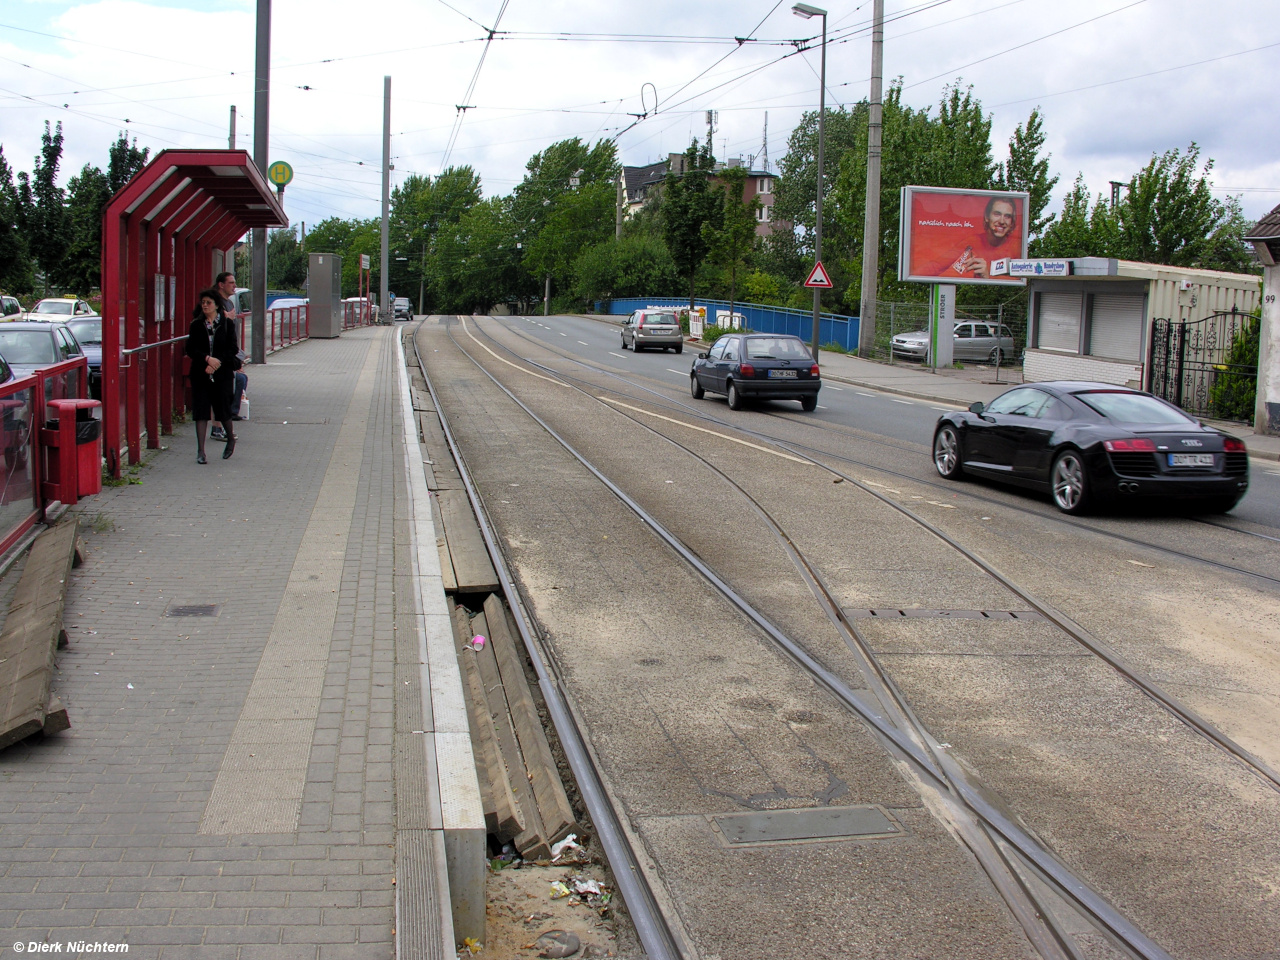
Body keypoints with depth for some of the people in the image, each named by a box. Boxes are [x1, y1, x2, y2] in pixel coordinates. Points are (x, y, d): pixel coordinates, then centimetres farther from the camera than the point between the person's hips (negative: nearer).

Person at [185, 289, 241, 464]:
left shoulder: (227, 324, 1)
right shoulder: (196, 325, 5)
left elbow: (232, 349, -2)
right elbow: (190, 349, 0)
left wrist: (217, 363, -13)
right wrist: (207, 359, -16)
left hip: (222, 373, -1)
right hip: (200, 374, 1)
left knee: (222, 409, 3)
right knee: (201, 411, -4)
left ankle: (231, 439, 32)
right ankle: (200, 451, -3)